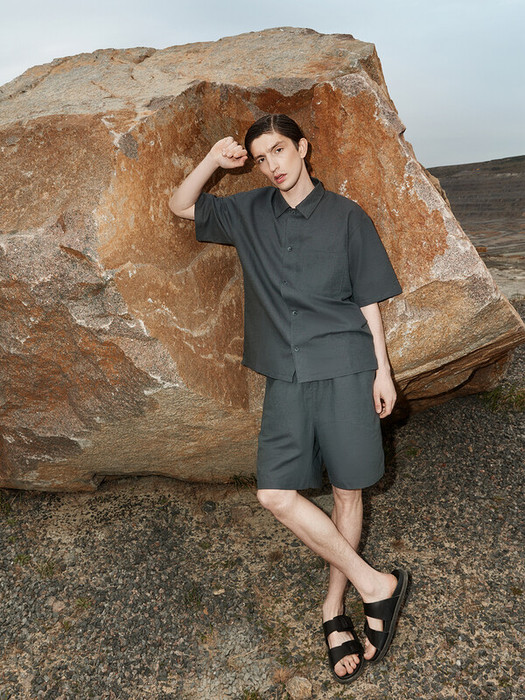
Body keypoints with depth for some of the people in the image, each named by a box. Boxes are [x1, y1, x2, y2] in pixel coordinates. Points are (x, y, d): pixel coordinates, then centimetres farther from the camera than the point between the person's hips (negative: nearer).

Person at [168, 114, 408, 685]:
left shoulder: (345, 216, 5)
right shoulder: (249, 213, 13)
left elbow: (369, 299, 5)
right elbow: (180, 206, 19)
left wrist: (382, 370, 1)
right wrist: (215, 160, 4)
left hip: (345, 369, -2)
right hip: (286, 375, 3)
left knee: (348, 490, 4)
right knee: (276, 493, -7)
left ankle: (334, 606, 23)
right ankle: (375, 585, 7)